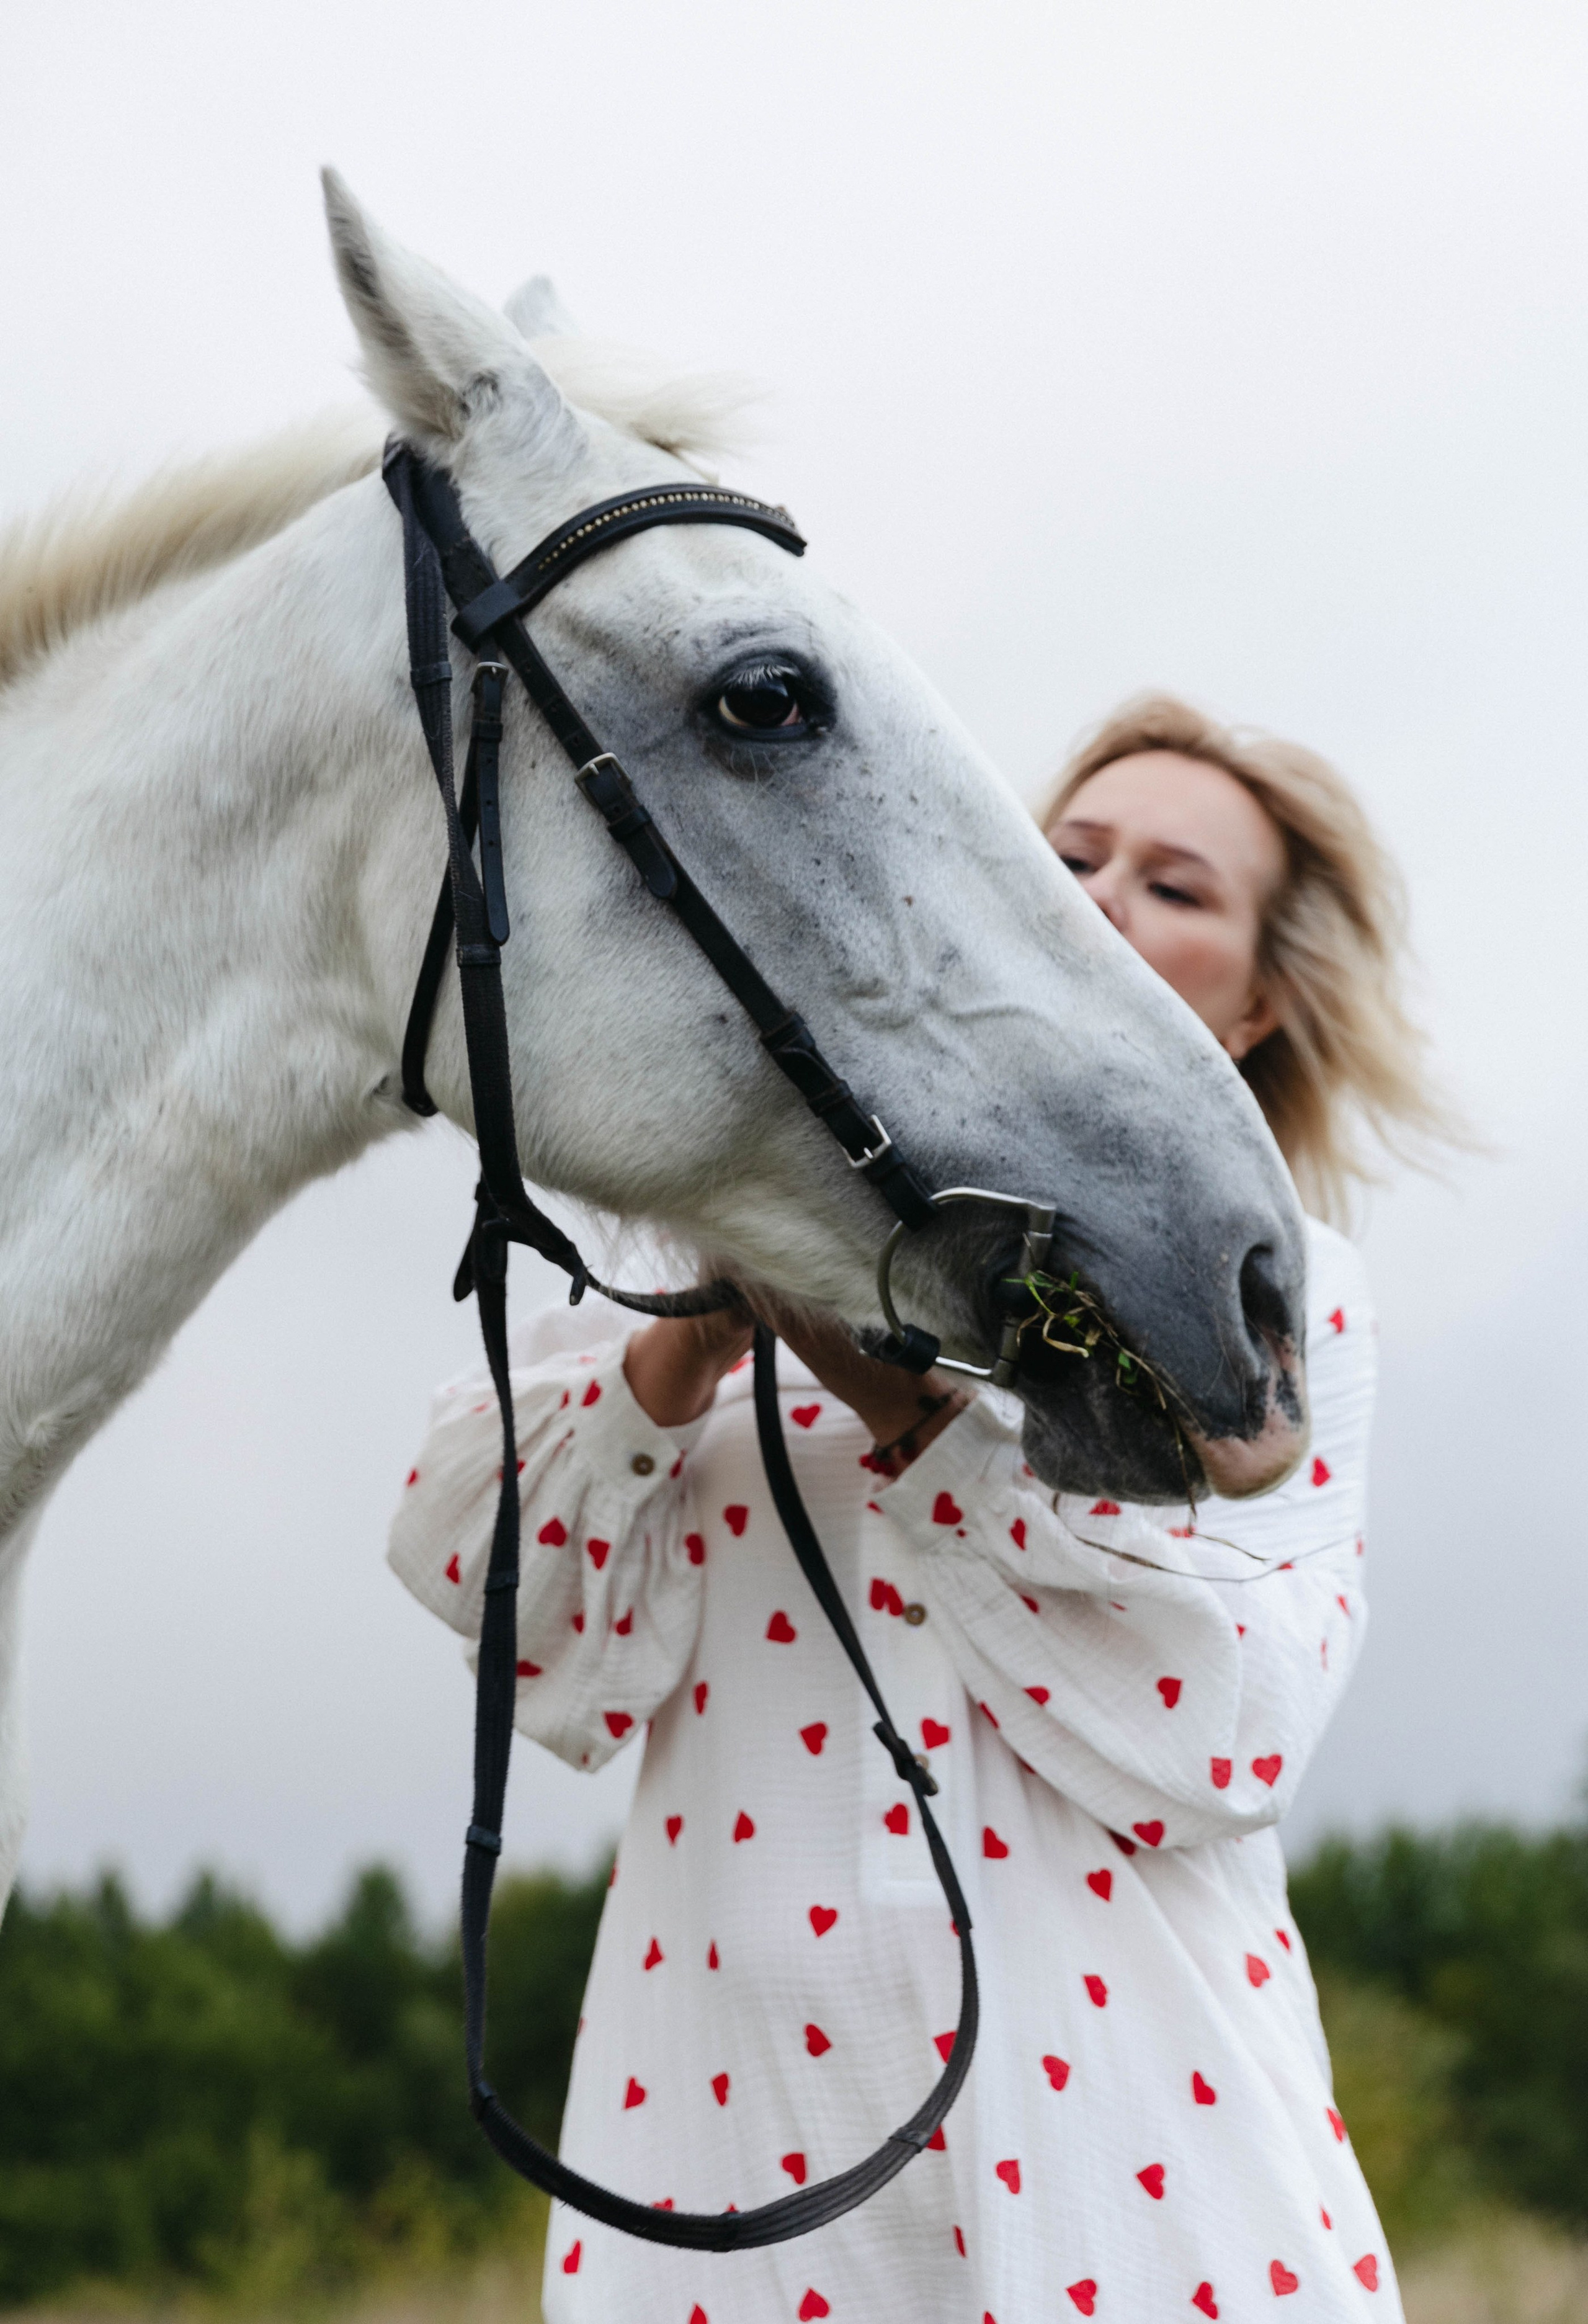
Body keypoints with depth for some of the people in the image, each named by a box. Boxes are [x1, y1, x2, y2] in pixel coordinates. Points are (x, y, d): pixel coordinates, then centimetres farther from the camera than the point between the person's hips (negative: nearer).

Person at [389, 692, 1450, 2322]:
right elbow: (462, 1563, 4)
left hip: (1102, 2087, -1)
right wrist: (684, 1357, -13)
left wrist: (917, 1412, -15)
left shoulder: (1281, 1294, 6)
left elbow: (1235, 1731, -9)